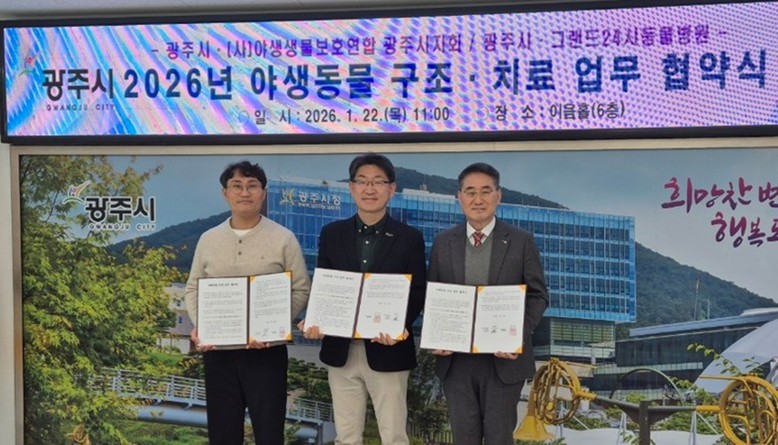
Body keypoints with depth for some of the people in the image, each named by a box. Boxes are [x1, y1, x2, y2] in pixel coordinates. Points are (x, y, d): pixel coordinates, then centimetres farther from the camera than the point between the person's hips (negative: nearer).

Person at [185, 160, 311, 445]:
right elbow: (193, 289, 12)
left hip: (266, 351, -3)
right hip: (217, 351, 3)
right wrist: (198, 325, -7)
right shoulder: (208, 240, 8)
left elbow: (301, 290, -3)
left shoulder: (283, 239, -2)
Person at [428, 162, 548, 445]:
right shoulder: (442, 243, 7)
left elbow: (538, 295, 0)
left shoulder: (521, 242, 0)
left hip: (504, 358, -2)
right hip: (455, 359, 2)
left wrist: (519, 336, -15)